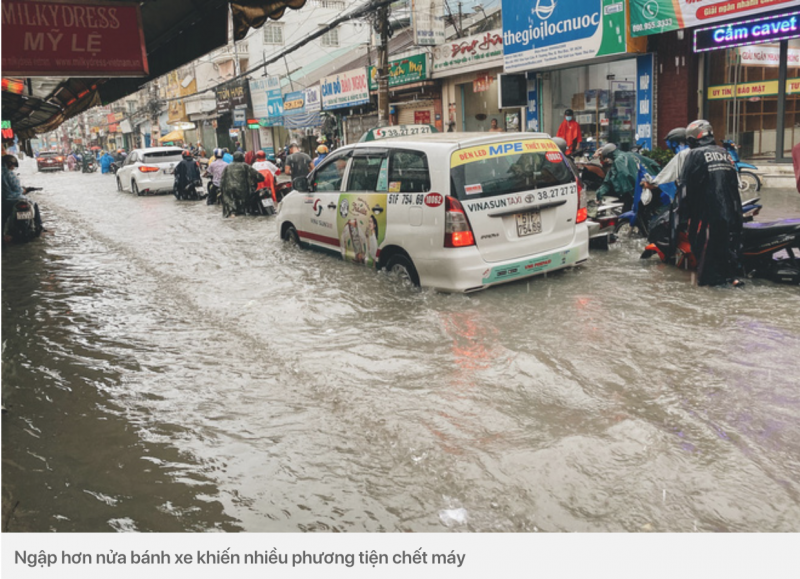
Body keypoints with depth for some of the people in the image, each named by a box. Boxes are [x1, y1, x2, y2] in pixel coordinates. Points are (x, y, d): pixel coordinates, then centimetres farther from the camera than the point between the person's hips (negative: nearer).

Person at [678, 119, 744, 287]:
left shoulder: (695, 154, -3)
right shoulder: (725, 153, 17)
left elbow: (687, 185, -8)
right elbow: (736, 182, 17)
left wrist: (684, 213, -5)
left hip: (708, 211, -6)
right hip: (731, 209, 6)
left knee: (705, 242, -1)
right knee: (731, 240, 11)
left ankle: (709, 277, -2)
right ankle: (733, 274, 10)